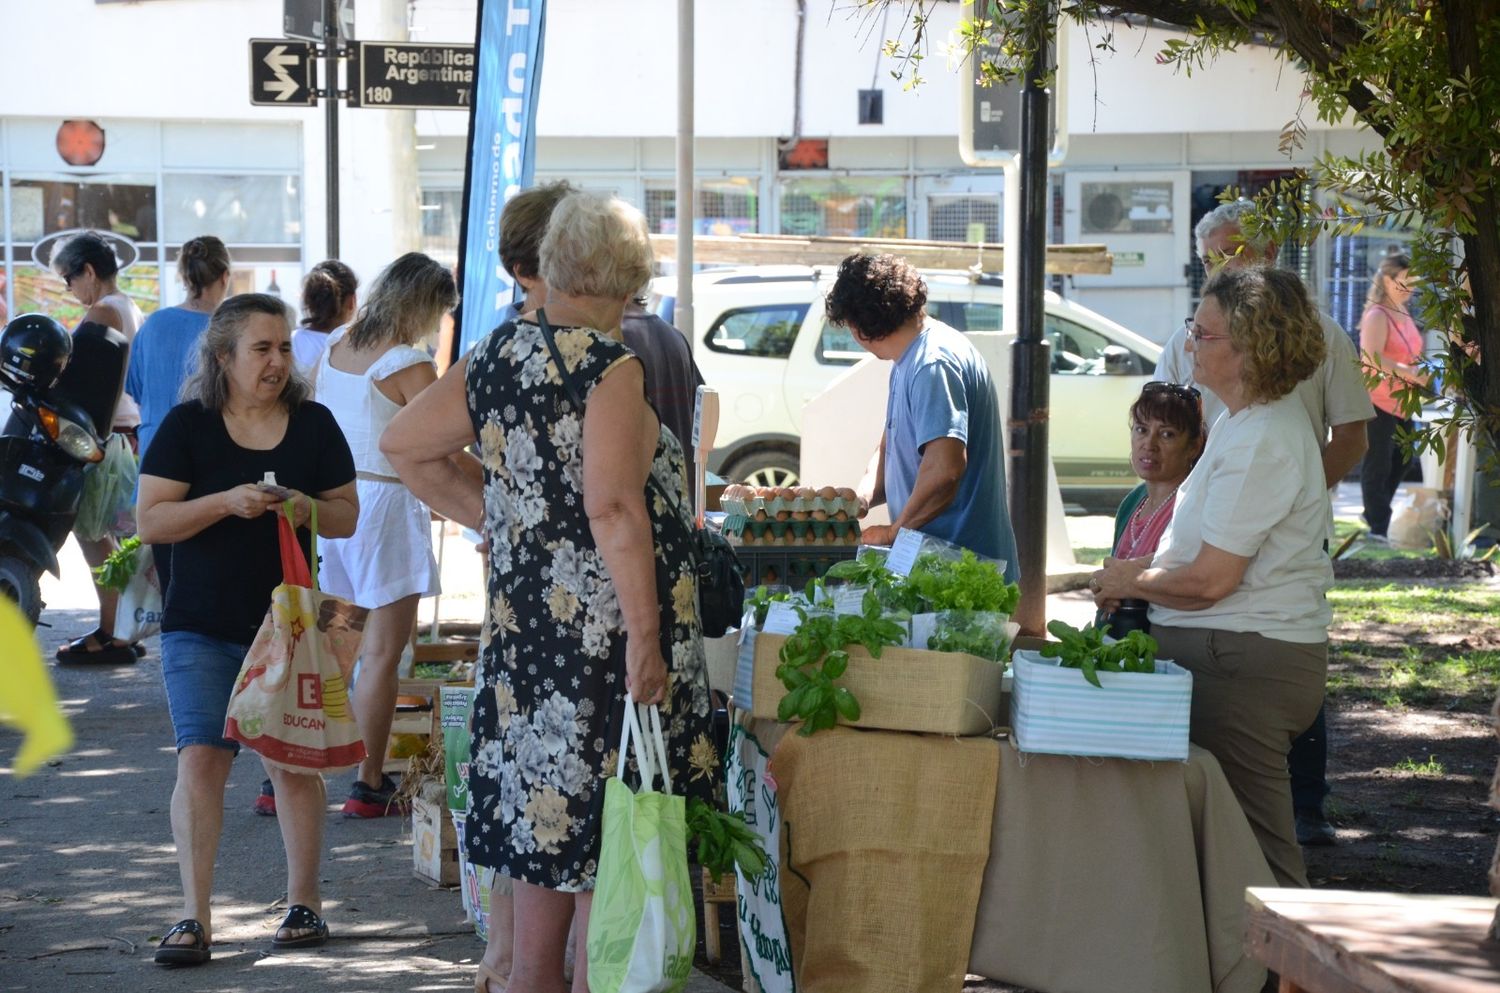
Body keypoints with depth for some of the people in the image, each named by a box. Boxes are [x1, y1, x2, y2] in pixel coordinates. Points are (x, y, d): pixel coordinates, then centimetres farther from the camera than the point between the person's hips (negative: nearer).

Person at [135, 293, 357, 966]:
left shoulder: (314, 425, 5)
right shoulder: (188, 425, -2)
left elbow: (347, 516, 8)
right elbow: (152, 520, -7)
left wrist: (309, 510, -14)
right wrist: (226, 501, -21)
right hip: (201, 627, -2)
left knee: (295, 760, 5)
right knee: (200, 758, -10)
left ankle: (304, 903, 17)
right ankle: (194, 917, -9)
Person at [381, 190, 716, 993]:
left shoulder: (495, 357, 8)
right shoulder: (612, 368, -13)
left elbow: (403, 446, 17)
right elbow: (612, 509, -21)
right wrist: (645, 636, -19)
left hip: (522, 618, 7)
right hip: (605, 626, -7)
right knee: (607, 847, 0)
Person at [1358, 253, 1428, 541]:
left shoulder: (1403, 314, 13)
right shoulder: (1377, 315, -14)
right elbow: (1373, 358, -27)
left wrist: (1419, 370, 9)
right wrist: (1411, 375, -29)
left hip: (1403, 403, 9)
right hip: (1378, 401, -9)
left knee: (1400, 461, 17)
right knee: (1378, 464, -4)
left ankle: (1375, 513, 32)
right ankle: (1377, 528, 1)